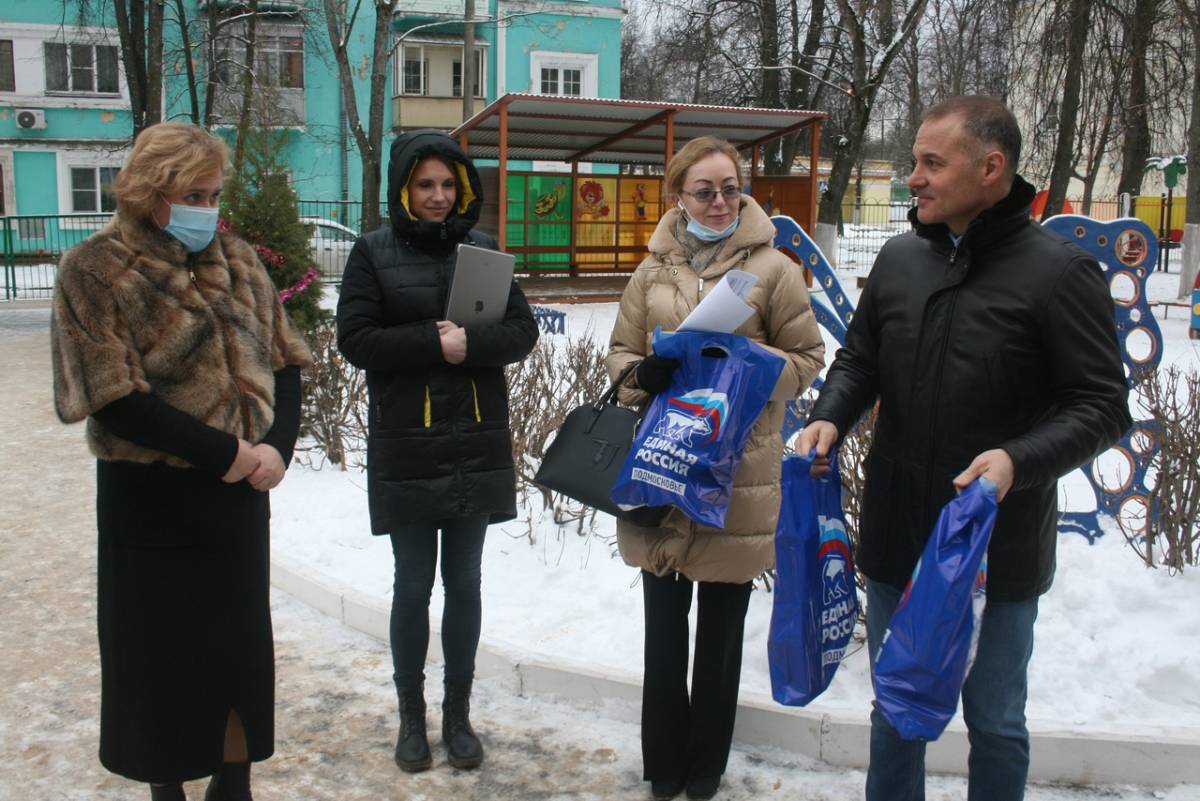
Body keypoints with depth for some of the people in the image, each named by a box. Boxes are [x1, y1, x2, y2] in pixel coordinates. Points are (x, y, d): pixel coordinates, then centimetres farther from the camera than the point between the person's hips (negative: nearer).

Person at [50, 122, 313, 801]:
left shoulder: (237, 260, 6)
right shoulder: (96, 270, -9)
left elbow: (284, 362, 6)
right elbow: (115, 397, -16)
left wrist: (278, 446, -11)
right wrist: (223, 451, -18)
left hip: (240, 490, 5)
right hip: (150, 496, -4)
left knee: (241, 637, 13)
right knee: (159, 649, 8)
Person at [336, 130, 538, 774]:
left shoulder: (482, 248, 7)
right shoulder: (373, 252, 0)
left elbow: (523, 330, 2)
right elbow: (354, 339, -8)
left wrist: (470, 342, -16)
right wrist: (434, 343, -18)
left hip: (478, 448, 2)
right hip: (406, 452, -2)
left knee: (464, 584, 11)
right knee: (413, 586, 7)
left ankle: (458, 714, 26)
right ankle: (411, 716, 25)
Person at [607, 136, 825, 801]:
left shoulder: (773, 268, -3)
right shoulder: (654, 269, 6)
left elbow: (806, 358, -1)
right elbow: (620, 353, 11)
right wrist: (645, 373, -12)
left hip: (738, 473, -2)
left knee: (720, 631, 12)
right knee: (663, 628, 14)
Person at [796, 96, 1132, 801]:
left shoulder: (1059, 271, -12)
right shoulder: (900, 258, 4)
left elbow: (1102, 405, -12)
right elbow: (858, 360, 13)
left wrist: (1017, 460, -28)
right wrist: (830, 418, -7)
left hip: (999, 550, -4)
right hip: (896, 534, 5)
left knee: (995, 722, 14)